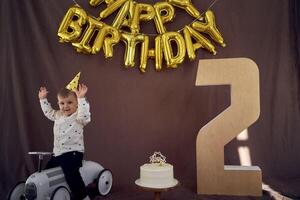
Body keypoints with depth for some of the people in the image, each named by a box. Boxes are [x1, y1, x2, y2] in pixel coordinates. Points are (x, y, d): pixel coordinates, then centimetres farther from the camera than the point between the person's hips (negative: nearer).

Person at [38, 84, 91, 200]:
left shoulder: (78, 117, -12)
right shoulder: (58, 115, 11)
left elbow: (84, 115, -35)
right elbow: (48, 112, 29)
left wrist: (81, 98, -43)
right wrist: (43, 99, 25)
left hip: (73, 152, -8)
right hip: (57, 153, 8)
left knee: (70, 172, -28)